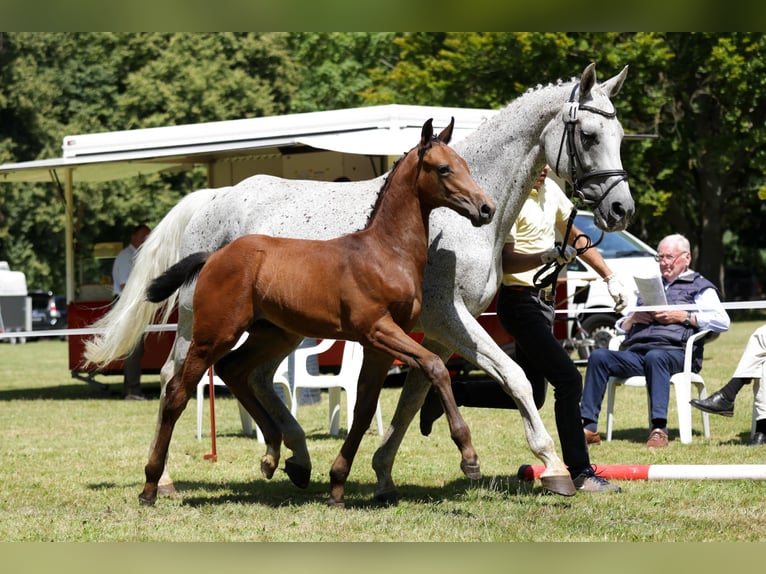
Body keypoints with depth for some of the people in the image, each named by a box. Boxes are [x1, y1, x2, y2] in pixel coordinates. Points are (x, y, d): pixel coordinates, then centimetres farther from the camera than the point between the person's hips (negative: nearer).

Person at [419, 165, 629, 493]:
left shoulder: (550, 190, 9)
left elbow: (576, 236, 20)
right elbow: (506, 260, -24)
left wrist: (609, 278, 18)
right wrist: (546, 257, -38)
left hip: (542, 300, 9)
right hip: (519, 302, -9)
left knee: (530, 394, 14)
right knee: (568, 380, -15)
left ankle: (446, 394, 24)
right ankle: (580, 473, -10)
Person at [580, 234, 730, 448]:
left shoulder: (699, 286, 18)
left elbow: (722, 321, 0)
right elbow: (620, 327, 34)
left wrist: (683, 317, -6)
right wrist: (633, 319, 11)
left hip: (675, 351, -5)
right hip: (635, 351, 5)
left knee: (654, 357, -40)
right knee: (598, 356, -22)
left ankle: (659, 429, -47)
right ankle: (589, 427, -30)